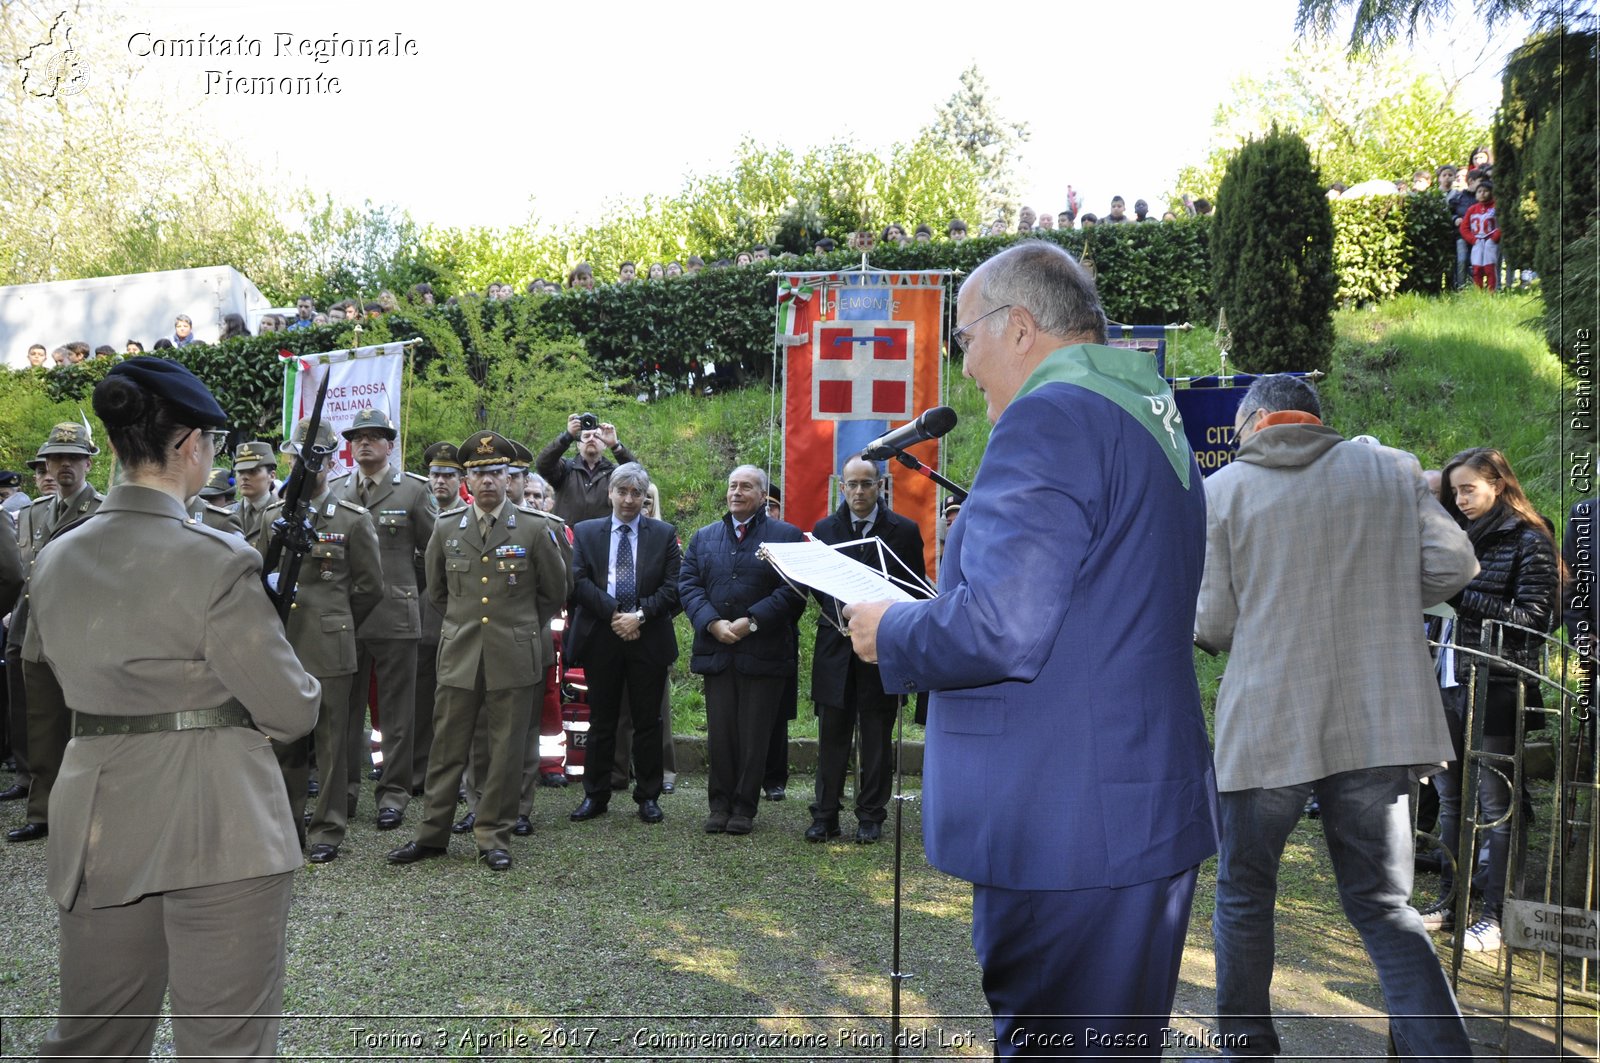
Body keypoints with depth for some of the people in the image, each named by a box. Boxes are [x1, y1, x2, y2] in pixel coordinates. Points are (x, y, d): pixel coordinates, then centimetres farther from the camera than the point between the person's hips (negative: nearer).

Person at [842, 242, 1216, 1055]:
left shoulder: (1049, 417, -16)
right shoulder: (1153, 417, 15)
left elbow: (1000, 628, -25)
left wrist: (890, 633, -6)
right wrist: (929, 613, 20)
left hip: (1063, 828, -10)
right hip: (1153, 808, 10)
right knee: (1122, 1038, 20)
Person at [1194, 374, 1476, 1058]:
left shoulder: (1222, 489, -2)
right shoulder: (1391, 469, 7)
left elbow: (1212, 625, -6)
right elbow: (1453, 565, 1)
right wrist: (1380, 606, 16)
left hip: (1267, 725, -2)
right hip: (1378, 724, 3)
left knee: (1244, 893, 15)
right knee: (1383, 903, 12)